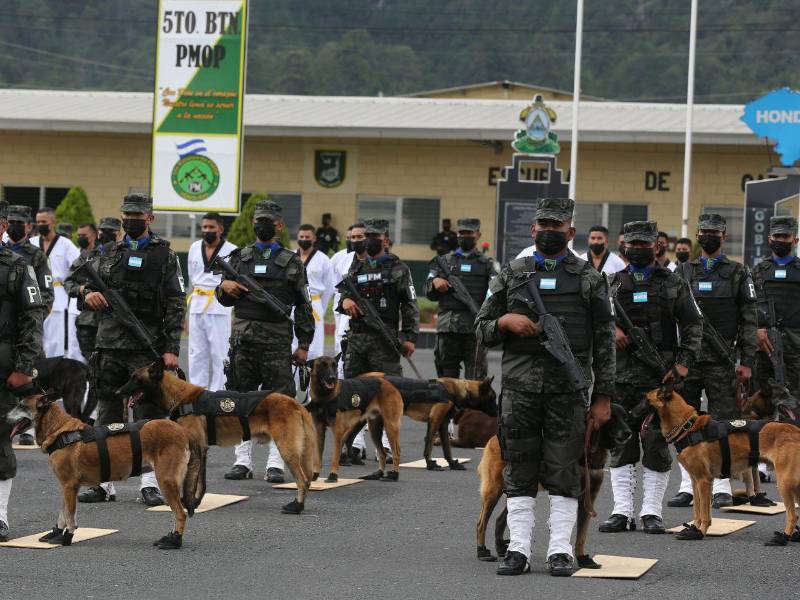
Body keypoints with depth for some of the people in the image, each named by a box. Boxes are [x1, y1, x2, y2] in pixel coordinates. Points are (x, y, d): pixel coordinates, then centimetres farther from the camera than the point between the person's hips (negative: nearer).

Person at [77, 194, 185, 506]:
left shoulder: (164, 255, 3)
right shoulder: (109, 253, 14)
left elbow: (176, 305, -2)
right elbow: (86, 285, 18)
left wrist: (171, 348, -10)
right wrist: (87, 293, -8)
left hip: (148, 348, -4)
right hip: (110, 345, 4)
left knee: (150, 415, -2)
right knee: (107, 414, 6)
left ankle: (150, 483, 1)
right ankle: (104, 482, 10)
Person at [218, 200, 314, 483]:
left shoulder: (291, 262, 6)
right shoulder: (239, 257, 12)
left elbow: (304, 306, 6)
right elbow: (224, 299, 19)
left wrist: (304, 344, 1)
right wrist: (224, 287, -5)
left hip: (277, 340, -2)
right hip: (243, 338, 2)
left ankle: (276, 463, 1)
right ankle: (243, 461, 9)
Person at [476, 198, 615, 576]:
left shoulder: (590, 280, 7)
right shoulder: (511, 275, 11)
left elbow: (604, 342, 5)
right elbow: (482, 329, 13)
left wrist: (603, 397, -1)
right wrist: (504, 322, -9)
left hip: (568, 389, -1)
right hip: (519, 386, 2)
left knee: (564, 472, -1)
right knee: (519, 471, 1)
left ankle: (561, 550, 4)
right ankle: (518, 549, 5)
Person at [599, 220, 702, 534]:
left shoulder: (673, 284, 8)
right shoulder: (614, 283, 12)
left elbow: (693, 324, 7)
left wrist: (684, 362, -4)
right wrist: (611, 328, -15)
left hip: (661, 376, -1)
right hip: (620, 375, 1)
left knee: (657, 444, -2)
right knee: (621, 444, 1)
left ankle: (652, 511, 4)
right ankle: (622, 511, 6)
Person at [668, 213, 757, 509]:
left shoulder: (738, 274, 6)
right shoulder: (683, 271, 12)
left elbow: (749, 321, 3)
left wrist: (747, 361, -5)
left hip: (722, 362, -2)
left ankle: (722, 487, 4)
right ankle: (688, 486, 8)